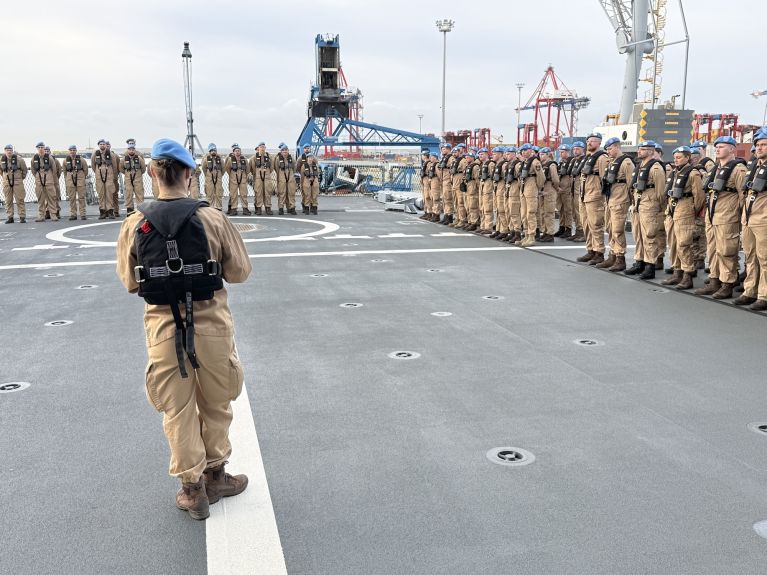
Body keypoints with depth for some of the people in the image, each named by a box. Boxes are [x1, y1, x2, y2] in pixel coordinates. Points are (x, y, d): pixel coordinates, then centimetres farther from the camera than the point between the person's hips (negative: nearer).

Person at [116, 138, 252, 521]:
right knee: (215, 405, 19)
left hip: (163, 326, 1)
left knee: (177, 409, 15)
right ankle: (214, 475, 34)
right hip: (210, 322, -1)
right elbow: (240, 271, -2)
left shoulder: (135, 224, -5)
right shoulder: (212, 218, -10)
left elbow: (130, 282, 4)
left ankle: (192, 488, 24)